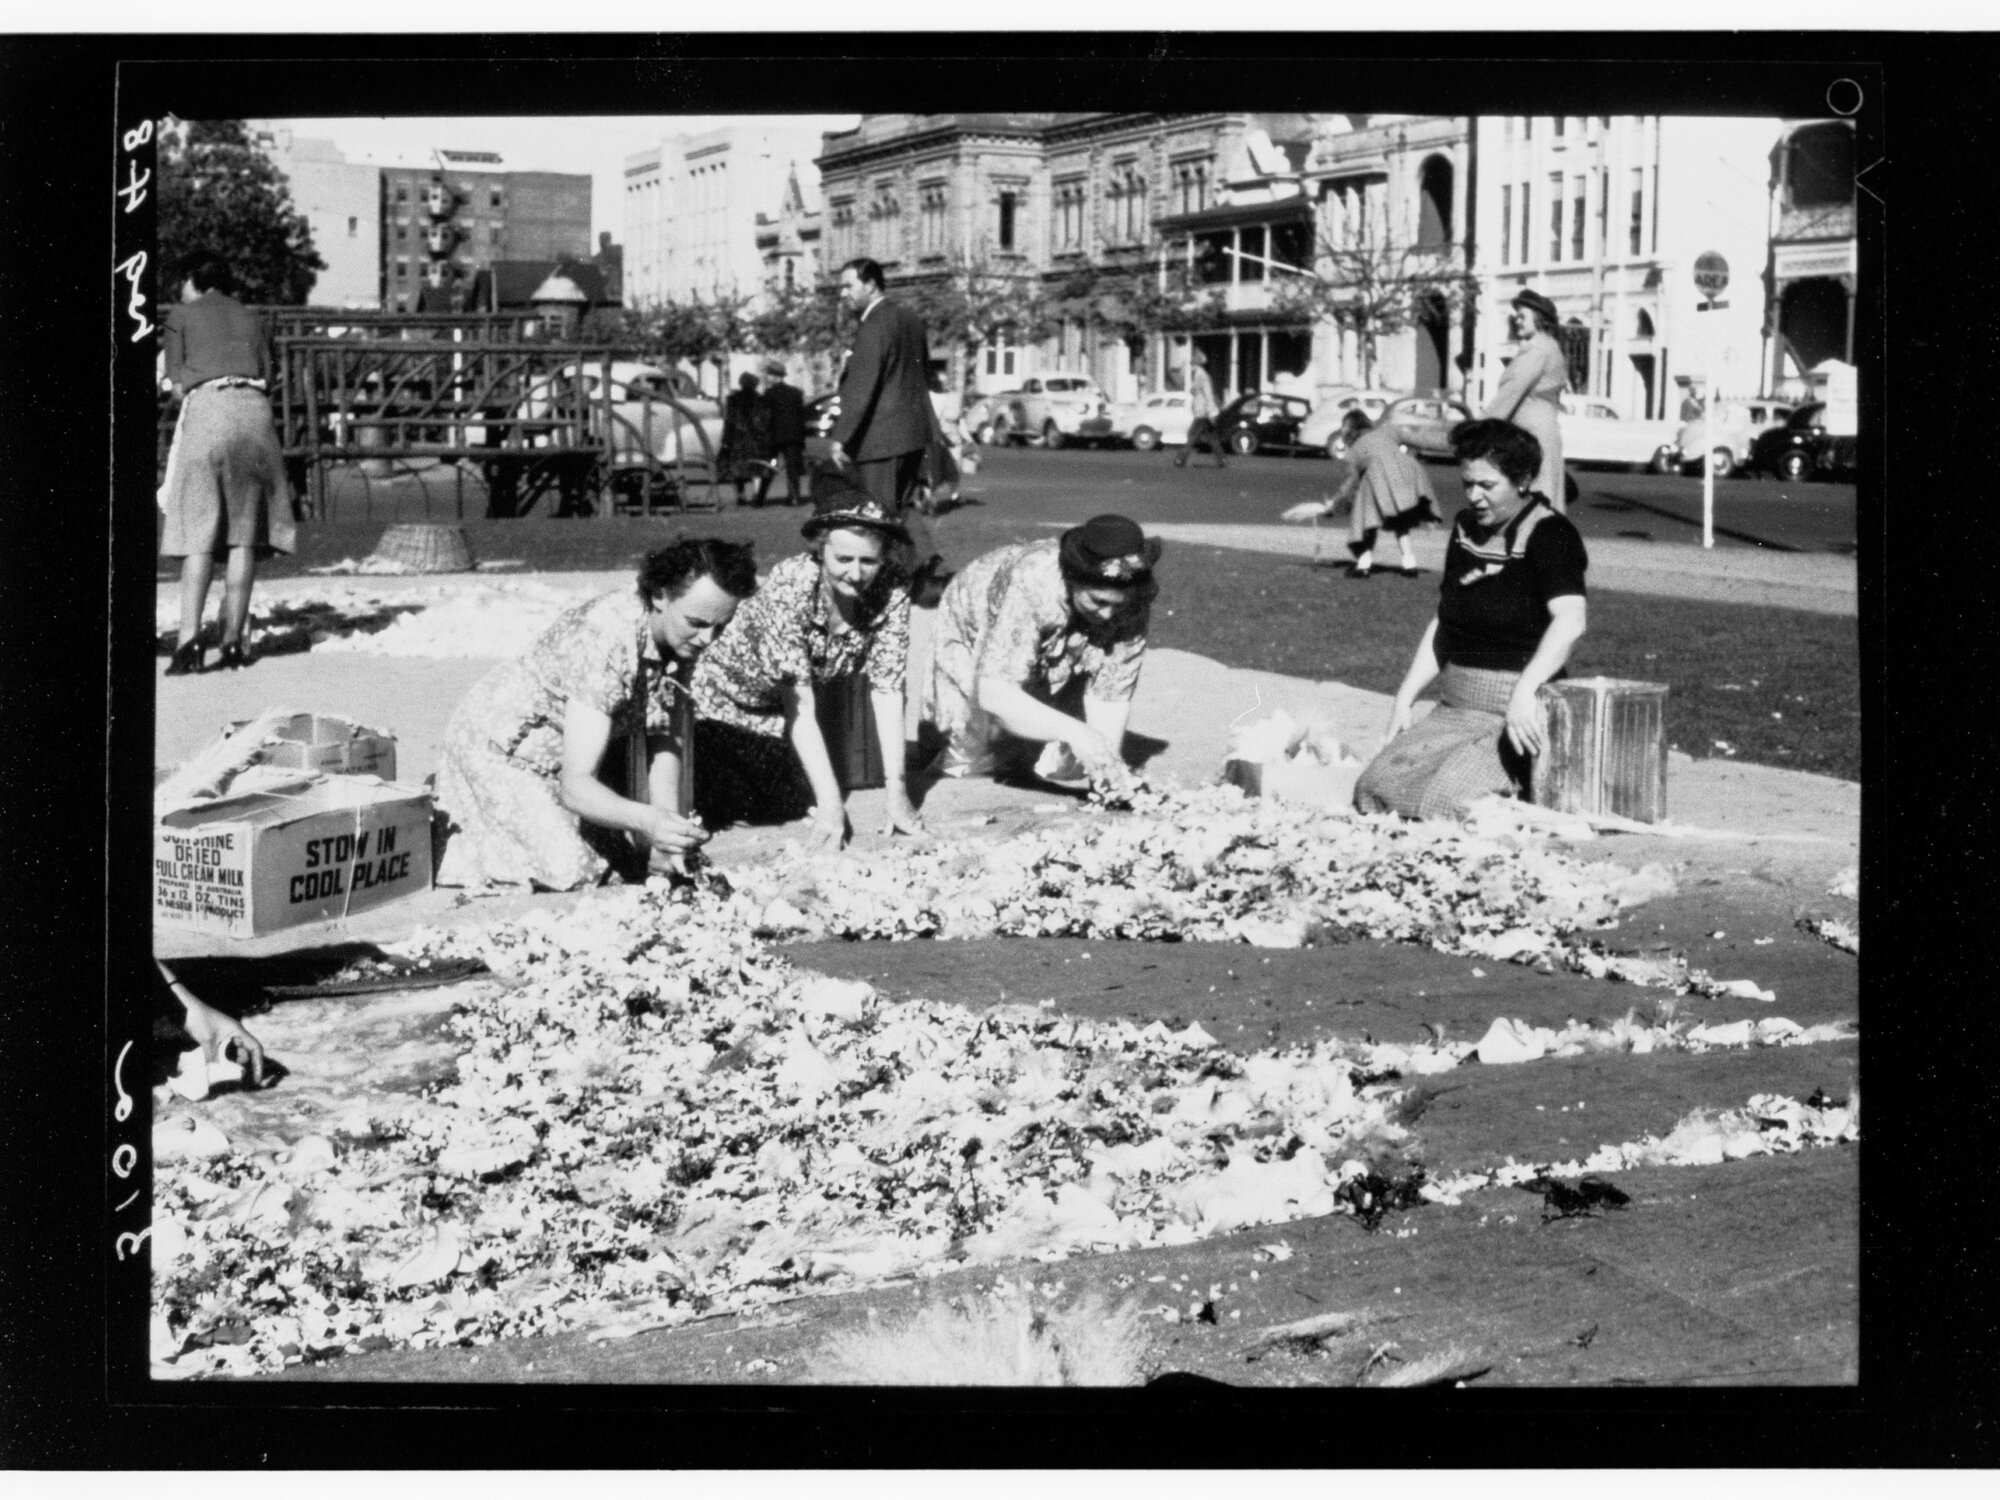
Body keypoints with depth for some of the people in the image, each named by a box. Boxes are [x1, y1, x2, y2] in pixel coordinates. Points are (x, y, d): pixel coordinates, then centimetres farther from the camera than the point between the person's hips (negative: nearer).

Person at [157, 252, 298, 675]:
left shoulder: (179, 316, 15)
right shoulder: (250, 319, 25)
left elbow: (177, 378, 7)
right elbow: (267, 376, 15)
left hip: (206, 407, -3)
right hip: (254, 408, 3)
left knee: (198, 534, -5)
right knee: (245, 533, 4)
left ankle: (189, 638, -19)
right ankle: (232, 641, 0)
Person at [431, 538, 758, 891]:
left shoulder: (682, 635, -14)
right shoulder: (606, 643, -38)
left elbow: (664, 742, -9)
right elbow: (575, 786, -41)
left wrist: (669, 832, -23)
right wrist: (649, 821, -57)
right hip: (499, 748, -7)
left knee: (628, 862, 0)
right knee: (571, 871, -21)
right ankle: (459, 835, 3)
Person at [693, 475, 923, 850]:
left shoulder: (892, 592, -23)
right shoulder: (789, 587, -33)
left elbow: (887, 693, -21)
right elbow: (800, 710, -35)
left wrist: (896, 793, -28)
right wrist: (830, 804, -39)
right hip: (732, 703, -4)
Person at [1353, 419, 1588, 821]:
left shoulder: (1548, 534, -9)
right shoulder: (1466, 529, 15)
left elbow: (1570, 621, -26)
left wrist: (1525, 691, -38)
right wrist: (1405, 698, 14)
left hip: (1515, 717, -7)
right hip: (1454, 709, 7)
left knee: (1446, 801, -28)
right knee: (1374, 788, -13)